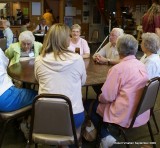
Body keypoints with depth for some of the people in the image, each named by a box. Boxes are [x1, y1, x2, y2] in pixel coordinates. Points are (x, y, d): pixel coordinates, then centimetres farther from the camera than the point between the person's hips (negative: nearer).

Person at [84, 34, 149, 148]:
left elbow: (107, 97, -18)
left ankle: (105, 136, 7)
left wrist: (99, 98, 5)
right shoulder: (142, 65, 2)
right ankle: (107, 133, 19)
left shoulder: (118, 68, -21)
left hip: (126, 116, -8)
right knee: (98, 101, 23)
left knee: (89, 104, 11)